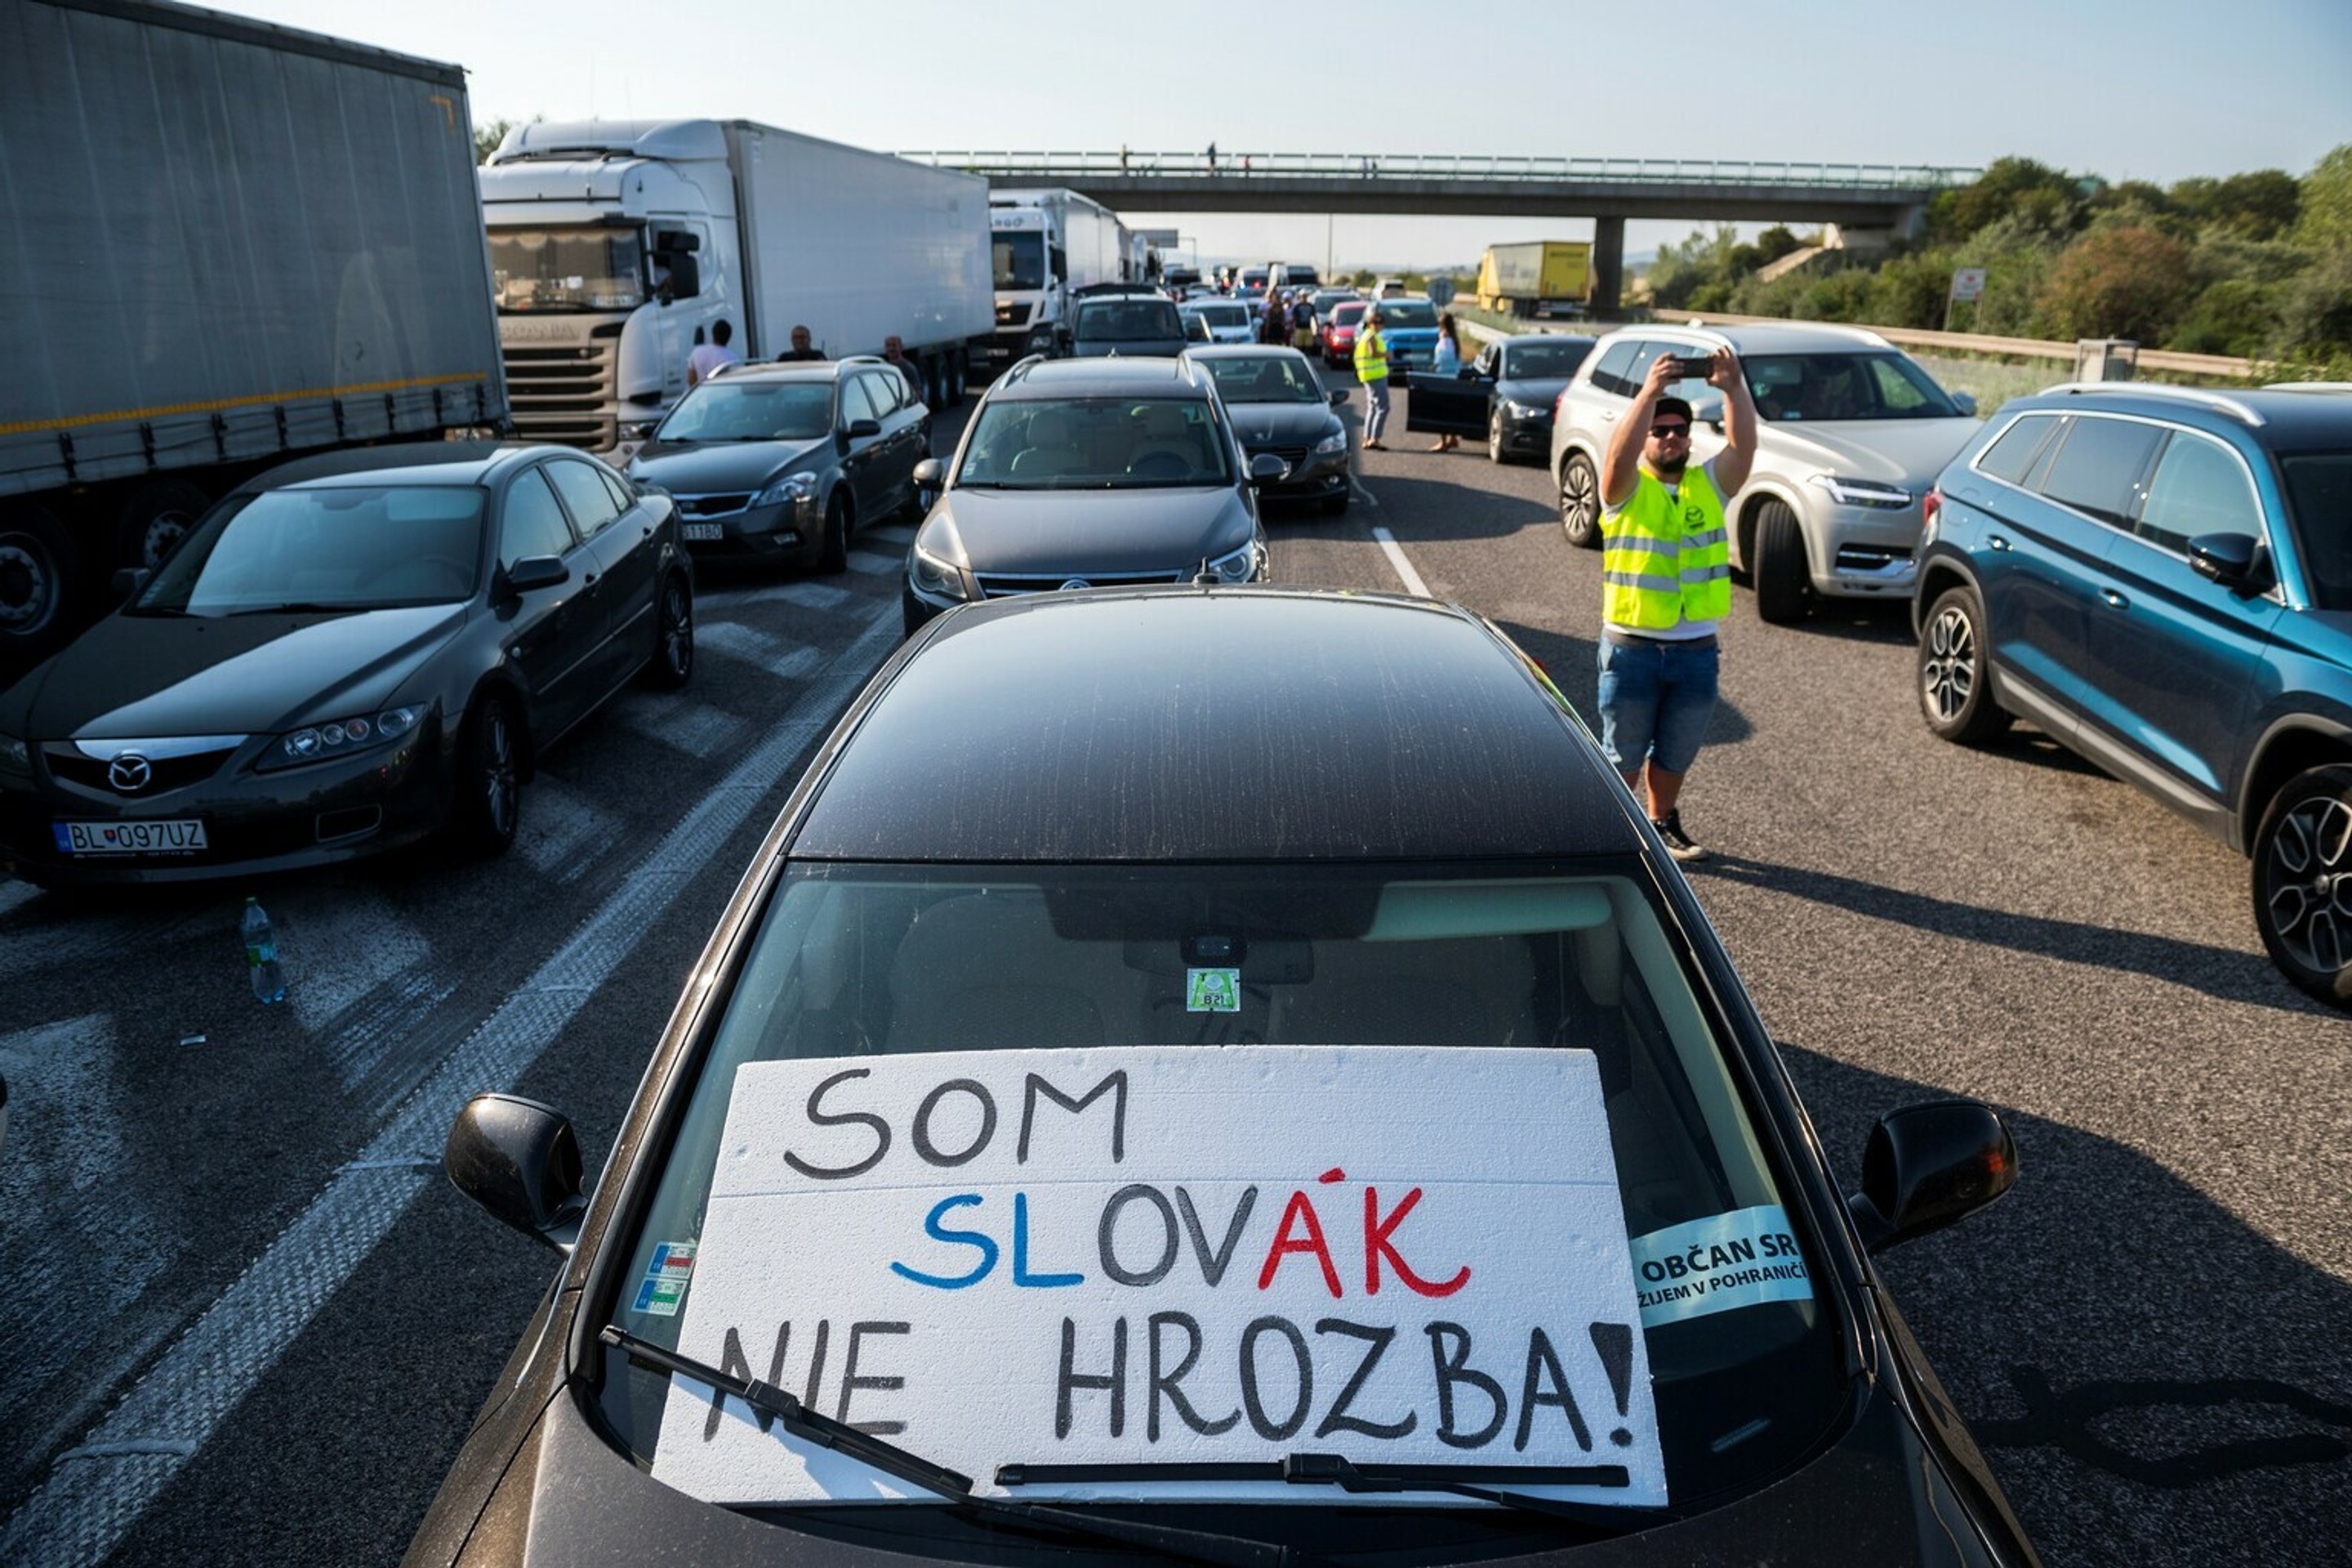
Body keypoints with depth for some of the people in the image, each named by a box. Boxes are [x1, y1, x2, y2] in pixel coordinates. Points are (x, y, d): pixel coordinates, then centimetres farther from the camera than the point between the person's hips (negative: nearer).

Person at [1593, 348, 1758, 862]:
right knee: (1623, 754, 9)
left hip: (1697, 649, 3)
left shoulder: (1710, 485, 5)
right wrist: (1651, 390, -34)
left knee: (1676, 754, 17)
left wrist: (1733, 387, -26)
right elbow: (1619, 454, -26)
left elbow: (1743, 446, -12)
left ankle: (1662, 822, 36)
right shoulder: (1627, 489, -5)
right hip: (1632, 646, -3)